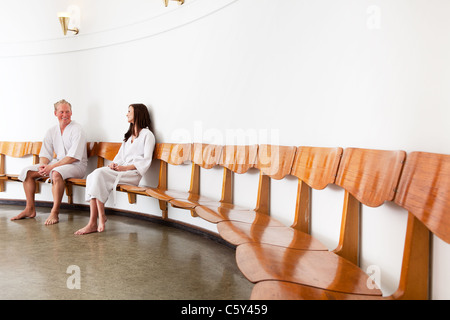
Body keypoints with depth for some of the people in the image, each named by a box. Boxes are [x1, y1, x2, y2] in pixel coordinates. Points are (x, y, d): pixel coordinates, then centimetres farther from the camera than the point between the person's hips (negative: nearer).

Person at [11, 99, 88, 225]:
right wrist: (43, 165, -13)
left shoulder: (77, 130, -10)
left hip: (76, 165, -7)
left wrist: (52, 167, -23)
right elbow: (45, 153, 10)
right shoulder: (51, 131, 11)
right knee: (27, 171, -4)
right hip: (57, 163, 7)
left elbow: (74, 156, -19)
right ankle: (30, 209, 2)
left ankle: (55, 212, -29)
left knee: (56, 172, -37)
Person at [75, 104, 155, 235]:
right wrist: (114, 163, 2)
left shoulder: (147, 134, 4)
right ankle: (92, 223, -28)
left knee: (99, 174, -28)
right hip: (120, 170, 7)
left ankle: (101, 216, -21)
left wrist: (125, 167, -15)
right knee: (92, 177, -21)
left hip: (133, 173, -7)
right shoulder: (129, 135, 30)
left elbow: (146, 160, -5)